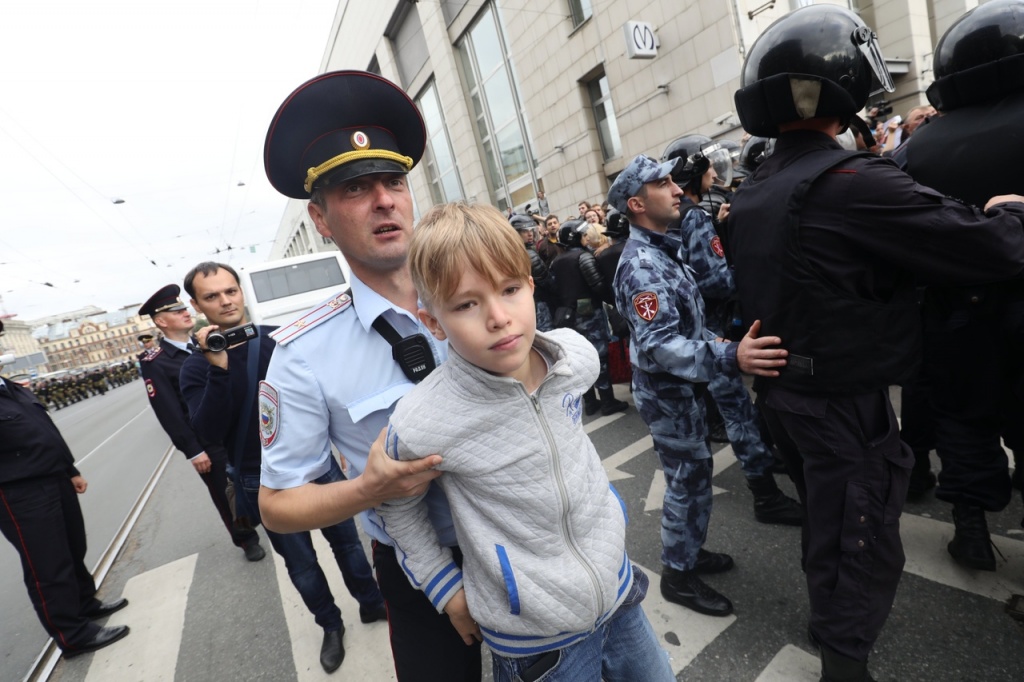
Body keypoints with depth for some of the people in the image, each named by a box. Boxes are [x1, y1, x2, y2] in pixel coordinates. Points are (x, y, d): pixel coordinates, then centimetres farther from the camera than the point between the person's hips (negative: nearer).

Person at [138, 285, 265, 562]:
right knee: (227, 496, 11)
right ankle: (247, 539, 30)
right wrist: (192, 451, -15)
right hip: (208, 444, -4)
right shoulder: (154, 362, -10)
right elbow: (168, 412, -13)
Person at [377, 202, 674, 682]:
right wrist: (446, 587, -2)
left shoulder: (579, 356, -15)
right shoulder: (420, 425, -27)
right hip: (534, 641, -3)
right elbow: (396, 505, -6)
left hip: (618, 589, 4)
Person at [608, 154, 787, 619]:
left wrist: (716, 342, 17)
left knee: (693, 475, 21)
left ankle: (688, 551, 40)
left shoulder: (659, 251, 9)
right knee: (689, 481, 4)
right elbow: (658, 346, -33)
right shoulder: (641, 264, -24)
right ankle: (678, 574, 23)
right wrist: (729, 357, -42)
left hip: (684, 387, 10)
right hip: (668, 393, -10)